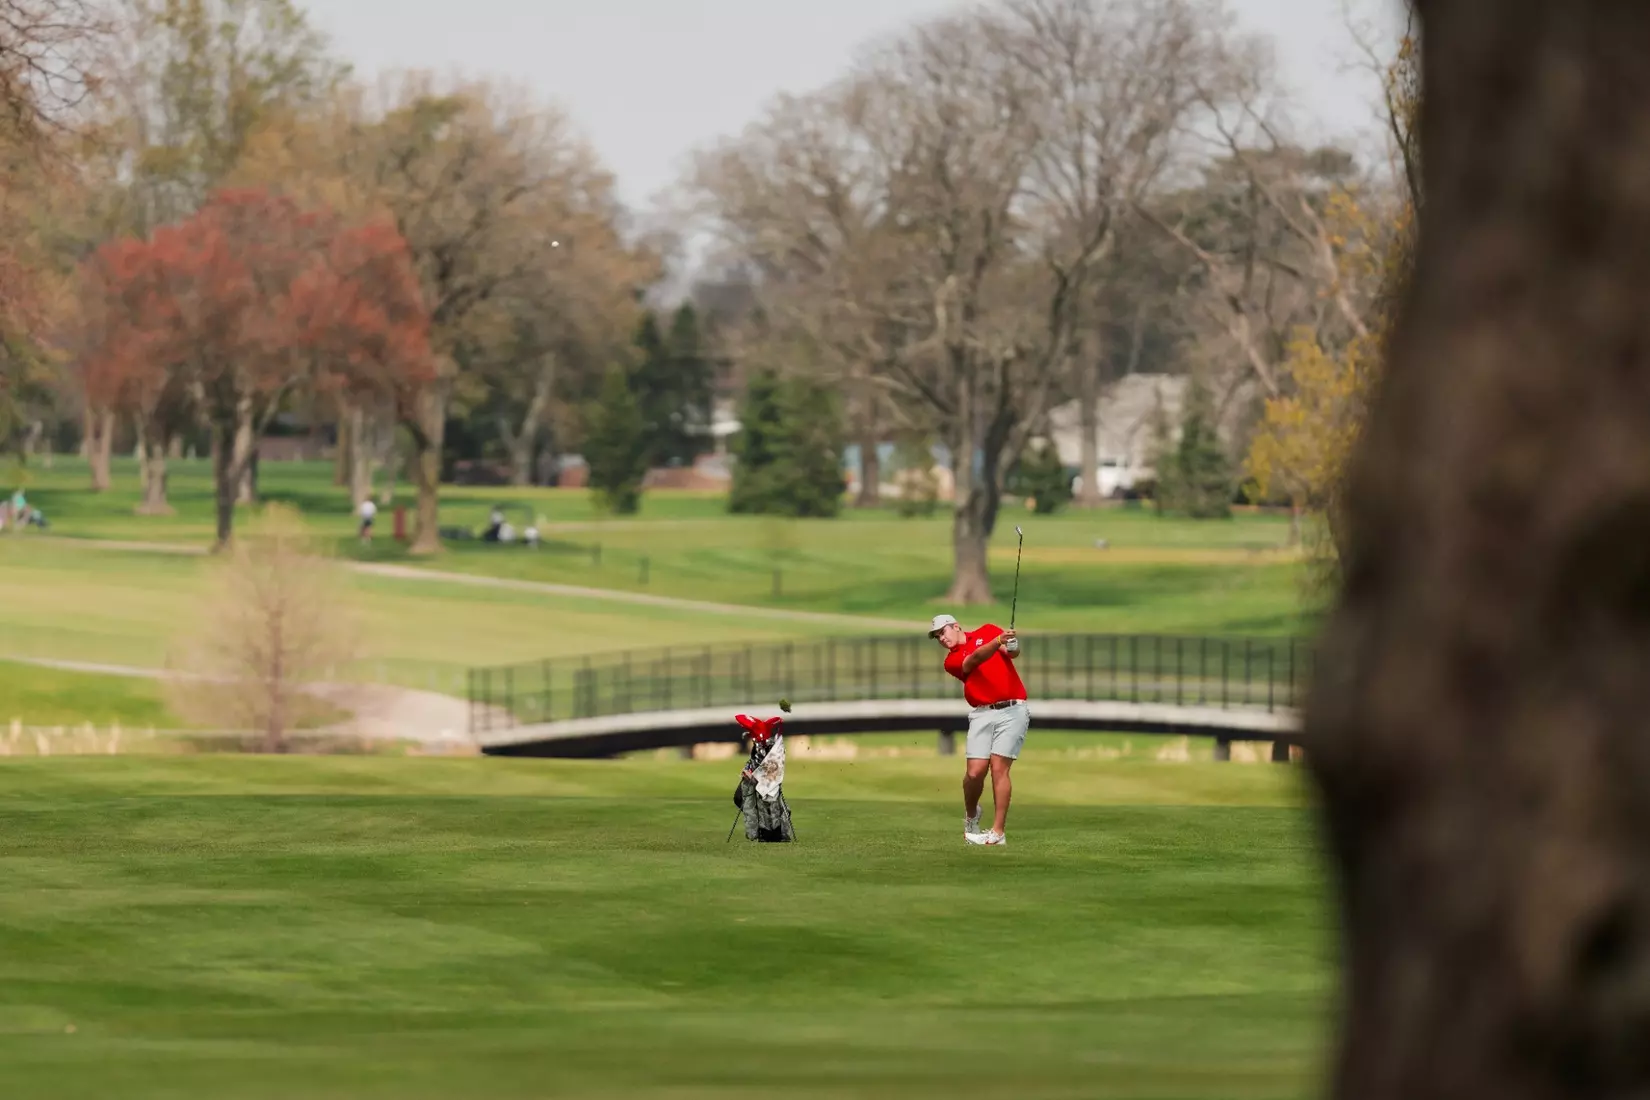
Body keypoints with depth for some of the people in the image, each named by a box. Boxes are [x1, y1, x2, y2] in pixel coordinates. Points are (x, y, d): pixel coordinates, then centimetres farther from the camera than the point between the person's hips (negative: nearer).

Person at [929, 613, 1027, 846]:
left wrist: (1011, 646, -24)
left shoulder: (988, 631, 13)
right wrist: (998, 641, -27)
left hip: (1012, 711, -2)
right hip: (982, 714, 2)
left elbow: (1013, 651, 0)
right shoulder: (952, 661, 9)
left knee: (999, 768, -11)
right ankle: (971, 815, 21)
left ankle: (998, 831, -9)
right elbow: (975, 659, -11)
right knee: (975, 772, -8)